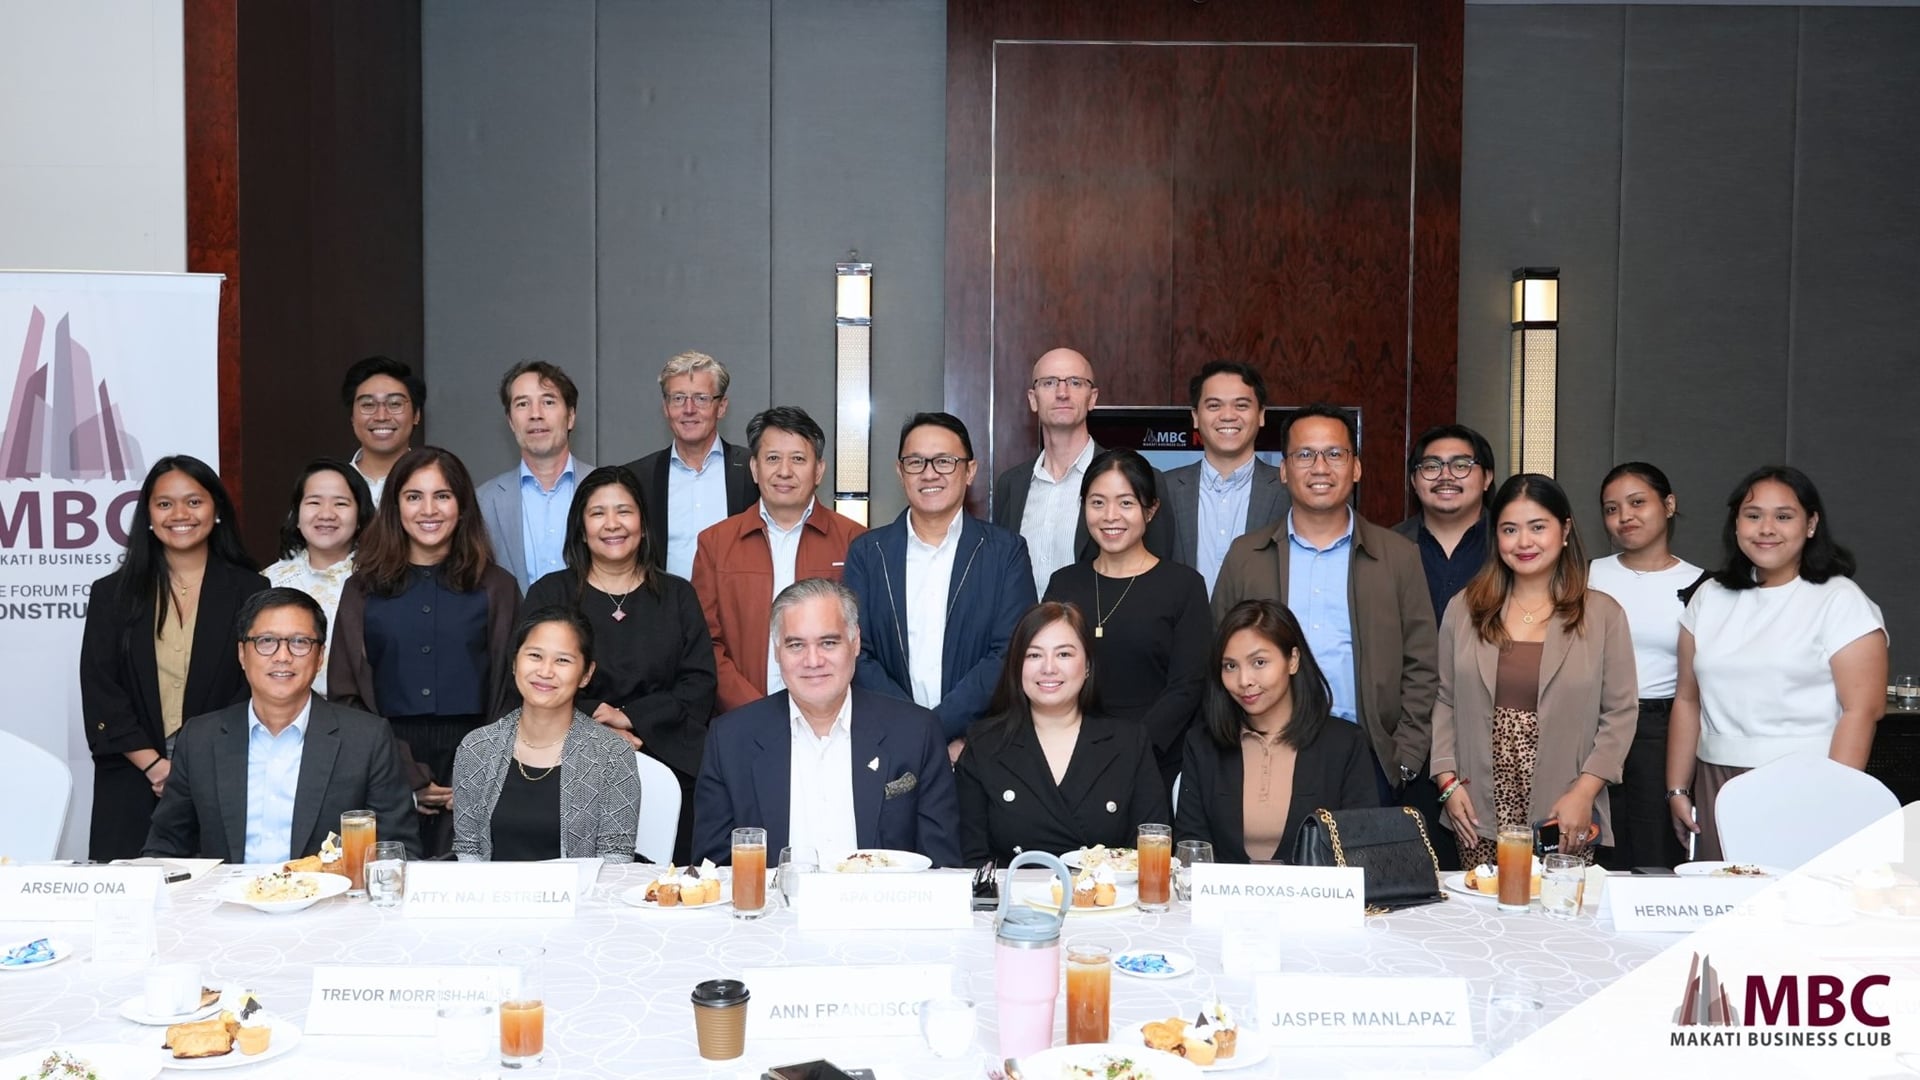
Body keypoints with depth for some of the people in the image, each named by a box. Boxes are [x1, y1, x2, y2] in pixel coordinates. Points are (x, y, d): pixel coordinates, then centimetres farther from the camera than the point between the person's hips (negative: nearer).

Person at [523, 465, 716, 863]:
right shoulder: (548, 594, 11)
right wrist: (594, 716, -12)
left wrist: (629, 718, -9)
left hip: (666, 768, 1)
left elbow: (699, 686, 4)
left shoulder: (677, 596, 14)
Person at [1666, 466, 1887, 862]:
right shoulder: (1710, 598, 12)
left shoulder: (1841, 600, -3)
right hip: (1715, 790, 4)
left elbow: (1862, 710, -10)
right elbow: (1687, 700, 13)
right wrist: (1677, 789, 10)